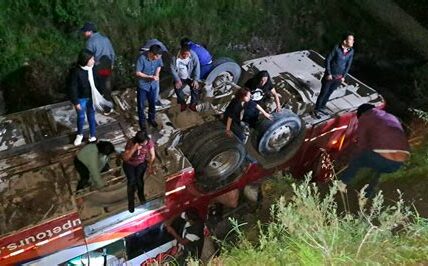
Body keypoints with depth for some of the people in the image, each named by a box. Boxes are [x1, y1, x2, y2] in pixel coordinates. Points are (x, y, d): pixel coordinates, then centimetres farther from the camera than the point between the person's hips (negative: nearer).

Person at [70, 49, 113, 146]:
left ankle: (92, 135, 35)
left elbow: (96, 81, 5)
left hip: (91, 97, 4)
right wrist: (76, 102, -15)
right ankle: (79, 134, 40)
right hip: (81, 99, -4)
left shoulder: (92, 69, -10)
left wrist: (97, 95, 10)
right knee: (81, 117, 15)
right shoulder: (77, 72, -25)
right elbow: (73, 88, -18)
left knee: (91, 116, 17)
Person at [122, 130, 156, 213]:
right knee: (132, 181, -14)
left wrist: (150, 166, -12)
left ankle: (141, 195, 19)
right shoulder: (131, 143, -31)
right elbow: (125, 158, -36)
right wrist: (134, 149, -46)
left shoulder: (149, 142, -24)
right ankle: (131, 202, 6)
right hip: (129, 164, -2)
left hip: (141, 163, 2)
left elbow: (152, 156, -10)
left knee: (139, 179, -12)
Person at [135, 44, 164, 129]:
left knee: (153, 103, 19)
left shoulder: (158, 57, -14)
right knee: (141, 104, 12)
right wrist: (150, 77, -26)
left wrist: (156, 74, -11)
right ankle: (142, 121, 33)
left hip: (153, 85, 4)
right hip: (143, 85, -4)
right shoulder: (142, 58, -27)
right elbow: (137, 73, -20)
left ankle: (151, 118, 41)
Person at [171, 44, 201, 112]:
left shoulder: (194, 57, -18)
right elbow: (173, 69, -14)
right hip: (180, 78, 0)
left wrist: (195, 80, -25)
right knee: (177, 88, -27)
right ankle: (183, 103, -2)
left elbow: (197, 68, -14)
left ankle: (193, 104, -4)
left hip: (190, 77, 0)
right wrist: (177, 80, -24)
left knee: (195, 87, -25)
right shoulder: (175, 58, -19)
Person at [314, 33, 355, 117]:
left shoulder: (351, 51, -5)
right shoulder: (336, 48, -19)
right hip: (330, 76, -4)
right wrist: (328, 74, -12)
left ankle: (322, 107, 35)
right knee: (323, 93, 5)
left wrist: (344, 76, 3)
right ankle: (317, 109, 20)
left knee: (329, 93, 18)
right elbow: (328, 60, -13)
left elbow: (348, 64, 5)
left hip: (339, 77, 5)